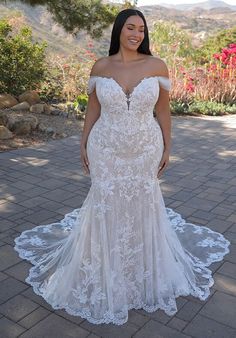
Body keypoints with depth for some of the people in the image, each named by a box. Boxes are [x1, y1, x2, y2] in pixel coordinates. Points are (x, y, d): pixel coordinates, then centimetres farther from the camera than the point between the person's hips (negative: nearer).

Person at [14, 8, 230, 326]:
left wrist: (167, 148, 1)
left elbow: (163, 110, -1)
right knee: (106, 206, 11)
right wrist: (83, 144, 5)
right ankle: (106, 272, 34)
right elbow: (93, 107, 4)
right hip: (106, 151, 1)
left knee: (142, 206, 13)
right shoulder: (100, 67, -3)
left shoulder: (157, 66, -6)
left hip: (145, 151, 0)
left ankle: (144, 270, 38)